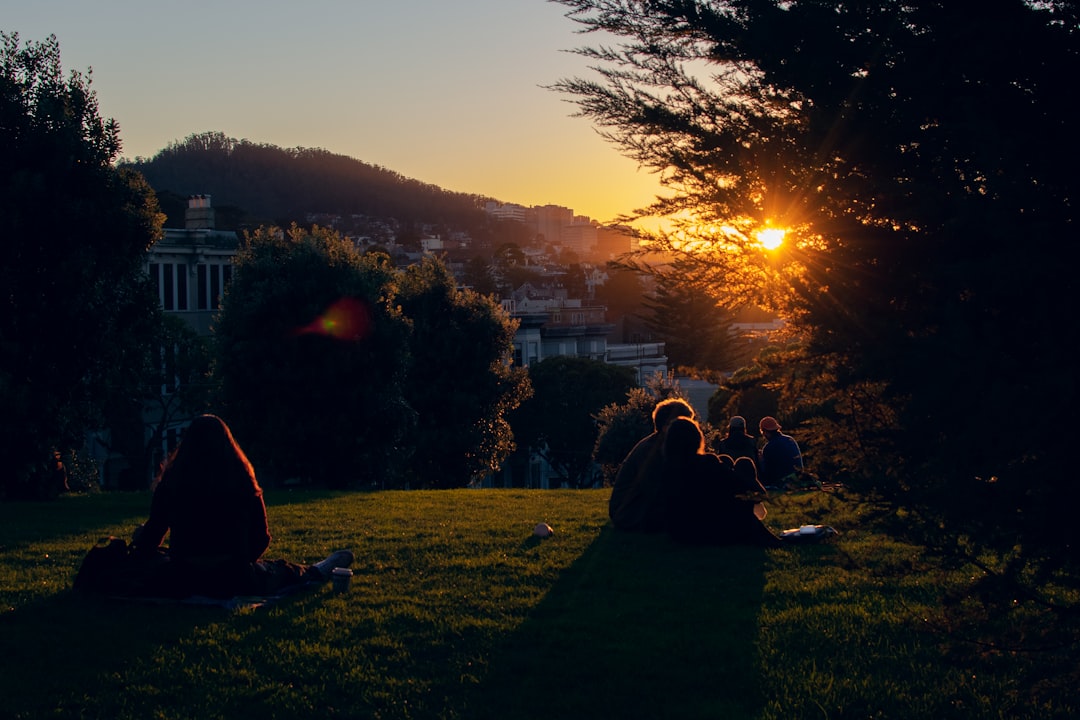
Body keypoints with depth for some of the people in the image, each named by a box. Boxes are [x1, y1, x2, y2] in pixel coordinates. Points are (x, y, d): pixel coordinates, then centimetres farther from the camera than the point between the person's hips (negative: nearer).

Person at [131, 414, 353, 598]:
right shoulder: (241, 481, -2)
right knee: (281, 571, 29)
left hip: (181, 582, 0)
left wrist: (139, 548, 30)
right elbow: (261, 539, 4)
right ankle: (318, 571, 58)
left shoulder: (170, 483, -3)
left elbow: (151, 535, 6)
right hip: (233, 580, 0)